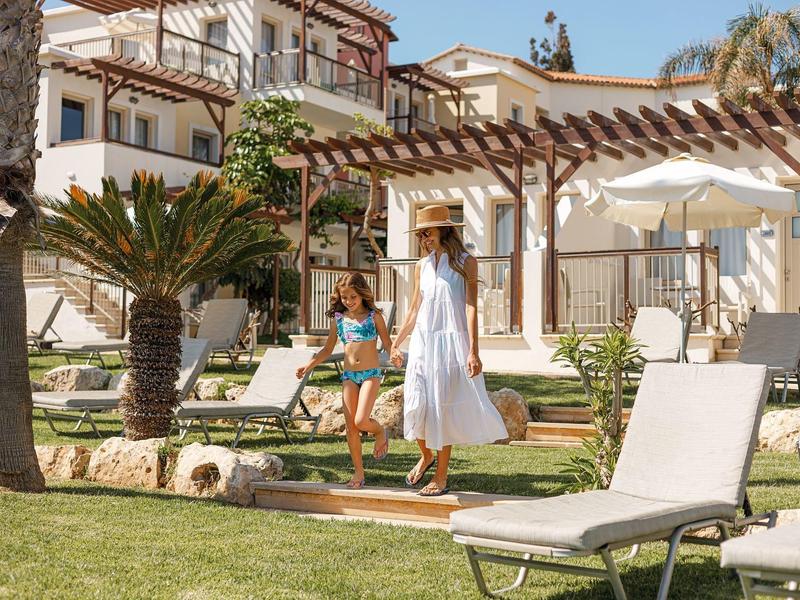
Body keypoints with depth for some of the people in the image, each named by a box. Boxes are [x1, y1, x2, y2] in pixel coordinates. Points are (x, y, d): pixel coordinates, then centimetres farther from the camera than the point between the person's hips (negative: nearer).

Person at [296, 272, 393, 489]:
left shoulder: (374, 316, -1)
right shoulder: (338, 319, 8)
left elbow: (387, 343, 0)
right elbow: (328, 349, 16)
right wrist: (309, 365, 3)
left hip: (371, 373, -4)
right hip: (349, 375, 4)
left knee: (361, 421, -18)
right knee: (350, 426, 1)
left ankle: (380, 431, 17)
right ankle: (358, 472, 11)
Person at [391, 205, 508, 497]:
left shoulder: (465, 262, -3)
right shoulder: (422, 266, 11)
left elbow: (471, 308, -9)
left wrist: (473, 351, -16)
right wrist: (396, 344, 21)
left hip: (451, 341, -4)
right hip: (422, 341, 5)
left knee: (443, 407, -1)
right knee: (417, 404, 0)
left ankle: (441, 475, 9)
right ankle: (426, 456, 27)